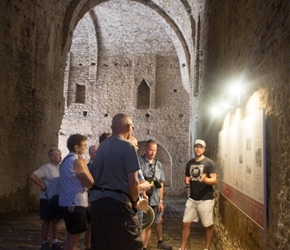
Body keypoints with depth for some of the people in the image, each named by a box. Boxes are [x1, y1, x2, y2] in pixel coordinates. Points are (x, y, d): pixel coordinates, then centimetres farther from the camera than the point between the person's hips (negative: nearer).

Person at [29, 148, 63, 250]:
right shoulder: (46, 167, -12)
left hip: (58, 199, 5)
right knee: (47, 221, 5)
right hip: (47, 199, -5)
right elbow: (33, 176, -20)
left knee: (56, 221, 11)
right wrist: (42, 186, -16)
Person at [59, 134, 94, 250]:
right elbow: (90, 183, -15)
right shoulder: (77, 161, -15)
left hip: (67, 202, 10)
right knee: (74, 238, -1)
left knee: (70, 236, 18)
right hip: (76, 203, -10)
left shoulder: (66, 160, 15)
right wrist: (85, 165, -7)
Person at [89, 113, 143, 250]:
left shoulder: (101, 146, 12)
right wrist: (134, 200, 4)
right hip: (117, 203, -7)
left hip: (97, 201, 7)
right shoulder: (127, 146, -9)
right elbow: (132, 182, -14)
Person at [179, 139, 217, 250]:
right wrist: (186, 180, -6)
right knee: (185, 223, 5)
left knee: (208, 226, 6)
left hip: (206, 199, -5)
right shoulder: (190, 163, 9)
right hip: (192, 199, 5)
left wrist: (205, 179, -32)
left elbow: (214, 180, -12)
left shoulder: (209, 162, -8)